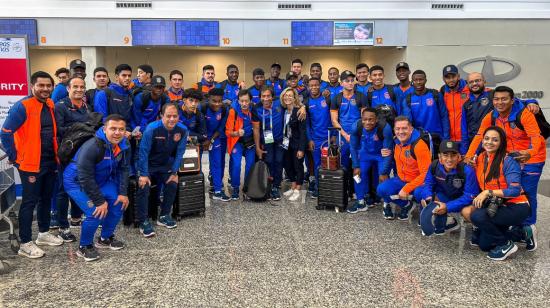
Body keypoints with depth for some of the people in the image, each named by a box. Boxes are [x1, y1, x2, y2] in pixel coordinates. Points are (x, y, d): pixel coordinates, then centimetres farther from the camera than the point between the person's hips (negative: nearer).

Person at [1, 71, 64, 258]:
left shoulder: (51, 105, 7)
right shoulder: (22, 106, -15)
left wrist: (55, 154, 13)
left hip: (50, 163, 7)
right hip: (31, 164, -7)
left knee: (46, 199, 16)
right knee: (30, 202, -1)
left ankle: (44, 234, 31)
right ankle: (25, 244, 9)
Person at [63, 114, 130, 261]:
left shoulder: (124, 145, -14)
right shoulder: (92, 147, -34)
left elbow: (123, 169, -5)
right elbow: (85, 178, -30)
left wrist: (123, 193, -13)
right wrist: (100, 201, -26)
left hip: (101, 180, 7)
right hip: (77, 182, -7)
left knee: (118, 204, -1)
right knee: (95, 213, -20)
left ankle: (105, 238, 23)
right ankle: (84, 247, 5)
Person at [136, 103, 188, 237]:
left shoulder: (182, 130, -14)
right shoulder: (152, 129, -25)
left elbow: (179, 153, -6)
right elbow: (143, 152, -23)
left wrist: (174, 172, -10)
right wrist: (144, 175, -25)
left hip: (165, 166, 4)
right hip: (147, 165, -4)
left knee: (172, 184, -12)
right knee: (143, 187, -22)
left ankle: (164, 216, 6)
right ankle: (144, 222, -11)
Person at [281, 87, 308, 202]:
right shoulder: (283, 111, 2)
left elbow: (302, 131, -17)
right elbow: (283, 128, 7)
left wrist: (301, 149, -19)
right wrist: (283, 141, 1)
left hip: (297, 144, -6)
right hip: (287, 144, 7)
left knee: (298, 166, 4)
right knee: (287, 166, 13)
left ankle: (297, 191, 16)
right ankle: (293, 187, 30)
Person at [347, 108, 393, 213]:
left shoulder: (385, 128, -33)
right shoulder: (356, 126, -25)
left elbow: (387, 152, -24)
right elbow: (353, 147, -10)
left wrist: (384, 172, -22)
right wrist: (356, 166, -12)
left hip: (382, 155, -3)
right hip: (365, 153, 3)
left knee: (382, 178, -15)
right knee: (359, 172, -12)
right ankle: (361, 202, 2)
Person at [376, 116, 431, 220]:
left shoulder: (419, 145, -23)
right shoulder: (397, 142, -1)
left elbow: (425, 174, -23)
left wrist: (406, 189, -24)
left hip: (419, 182, -6)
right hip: (402, 179, 6)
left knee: (418, 193, -38)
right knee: (381, 189, -17)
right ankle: (406, 205, 9)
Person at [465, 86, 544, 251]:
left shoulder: (524, 114, -24)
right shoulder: (491, 117, -8)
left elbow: (536, 137, -33)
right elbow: (479, 136, -12)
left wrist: (530, 153, -53)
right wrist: (469, 155, -25)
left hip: (531, 157, -5)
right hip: (510, 156, 5)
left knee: (527, 193, -7)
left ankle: (529, 227, 10)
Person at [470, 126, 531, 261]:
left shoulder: (508, 162, -16)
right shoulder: (480, 159, 2)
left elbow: (515, 190, -24)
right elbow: (480, 185, 11)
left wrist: (488, 192, -27)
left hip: (516, 207, -6)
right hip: (494, 206, 6)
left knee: (477, 216, -30)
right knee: (484, 245, 0)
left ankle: (506, 244, -8)